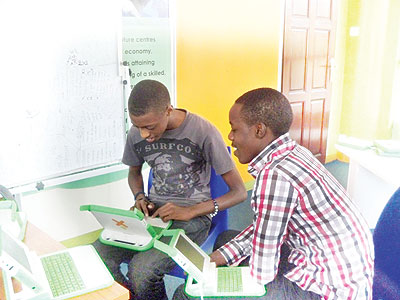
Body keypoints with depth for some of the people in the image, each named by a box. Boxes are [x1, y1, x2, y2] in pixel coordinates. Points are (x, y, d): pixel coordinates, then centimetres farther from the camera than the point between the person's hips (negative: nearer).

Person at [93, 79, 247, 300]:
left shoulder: (204, 132, -17)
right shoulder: (136, 134, -1)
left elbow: (239, 192, -12)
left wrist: (190, 211, -22)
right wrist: (140, 197, 0)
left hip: (193, 216, -5)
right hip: (153, 209, 5)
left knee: (141, 269, -28)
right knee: (97, 253, -19)